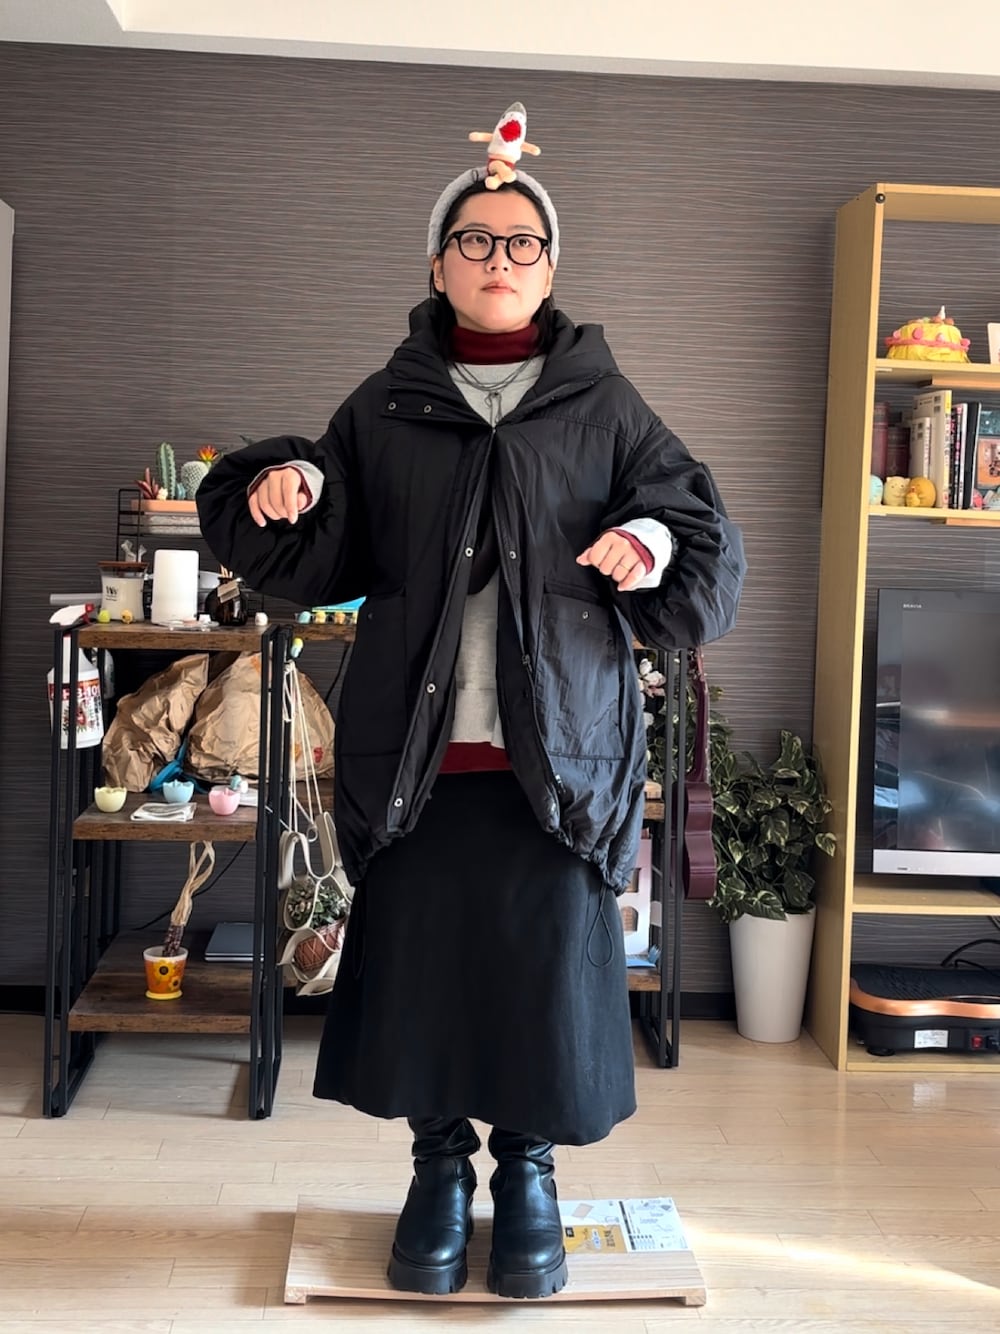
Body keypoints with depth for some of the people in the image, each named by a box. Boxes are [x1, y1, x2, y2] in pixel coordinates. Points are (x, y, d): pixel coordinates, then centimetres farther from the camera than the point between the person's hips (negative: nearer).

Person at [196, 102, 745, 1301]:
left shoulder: (603, 408, 7)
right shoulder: (385, 409, 10)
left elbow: (707, 539, 5)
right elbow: (321, 556, 11)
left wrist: (653, 544, -17)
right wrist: (289, 487, -9)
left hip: (559, 748, -1)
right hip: (414, 751, 1)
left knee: (549, 964, 4)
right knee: (420, 957, 7)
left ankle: (528, 1170, 25)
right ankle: (439, 1166, 27)